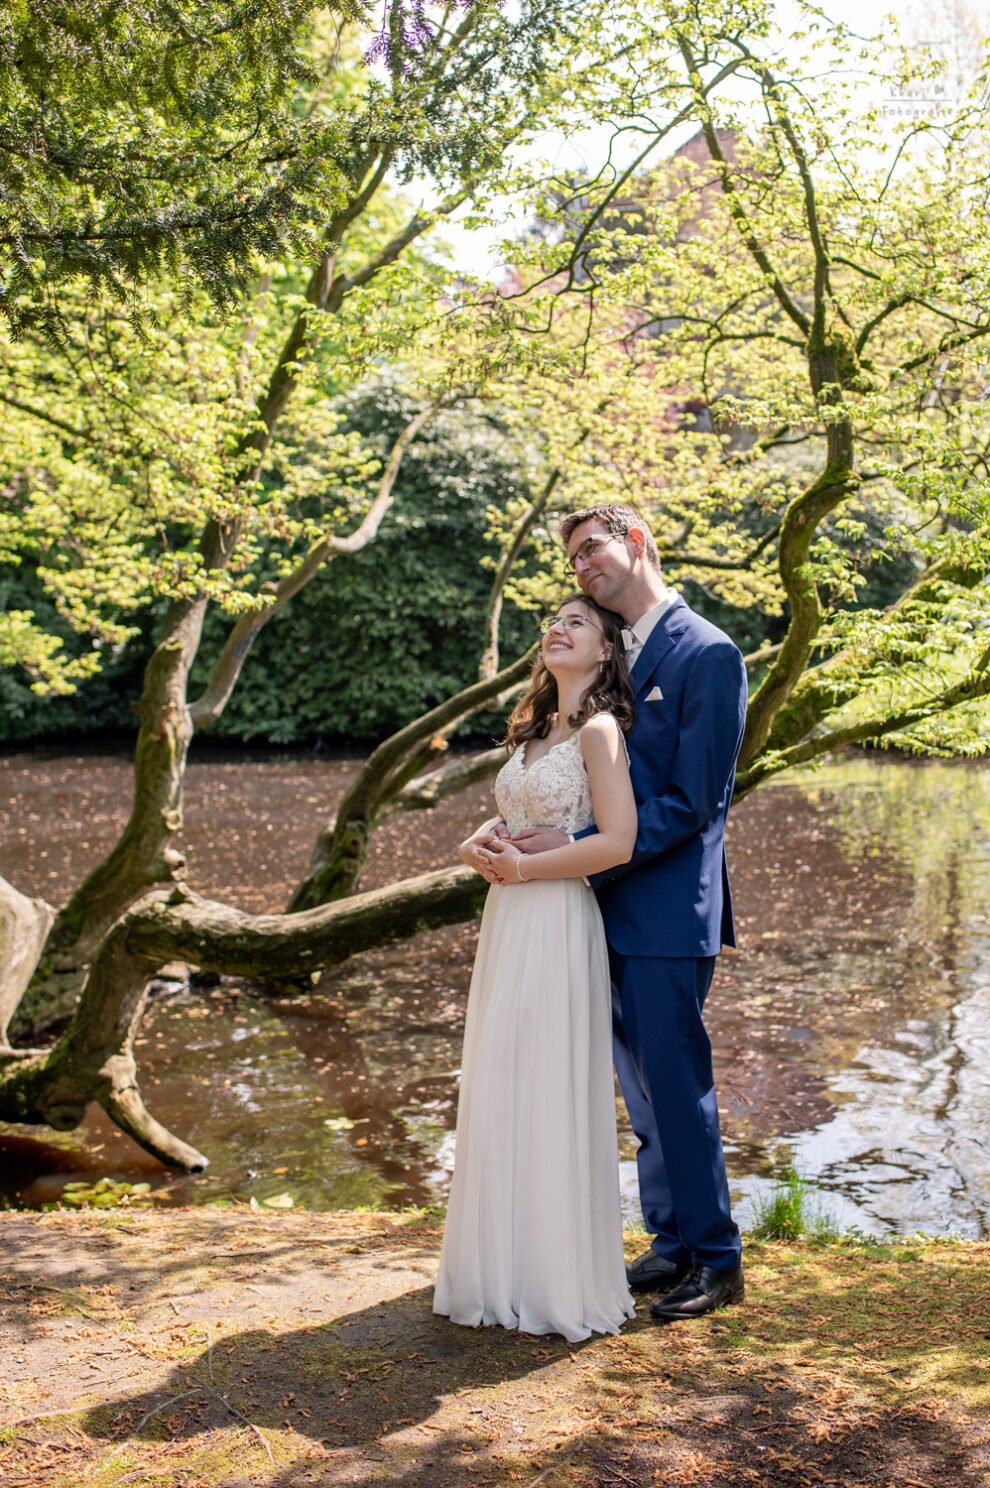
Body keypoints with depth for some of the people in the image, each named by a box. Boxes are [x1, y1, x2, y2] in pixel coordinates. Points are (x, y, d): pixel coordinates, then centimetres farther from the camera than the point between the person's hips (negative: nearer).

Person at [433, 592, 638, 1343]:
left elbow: (616, 842, -18)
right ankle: (506, 1269, 24)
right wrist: (483, 841, 3)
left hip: (558, 925, -8)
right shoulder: (535, 729, 16)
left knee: (550, 1098, -2)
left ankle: (564, 1282, 11)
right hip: (508, 923, 8)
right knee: (498, 1097, 11)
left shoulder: (599, 730, -8)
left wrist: (520, 867, -12)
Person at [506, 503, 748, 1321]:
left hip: (667, 912, -8)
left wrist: (576, 851, -19)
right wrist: (532, 838, 1)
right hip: (612, 910, 8)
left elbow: (693, 802, -16)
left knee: (678, 1088, 0)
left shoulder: (707, 654, -11)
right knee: (644, 1091, 15)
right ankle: (672, 1242, 29)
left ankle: (717, 1259, 15)